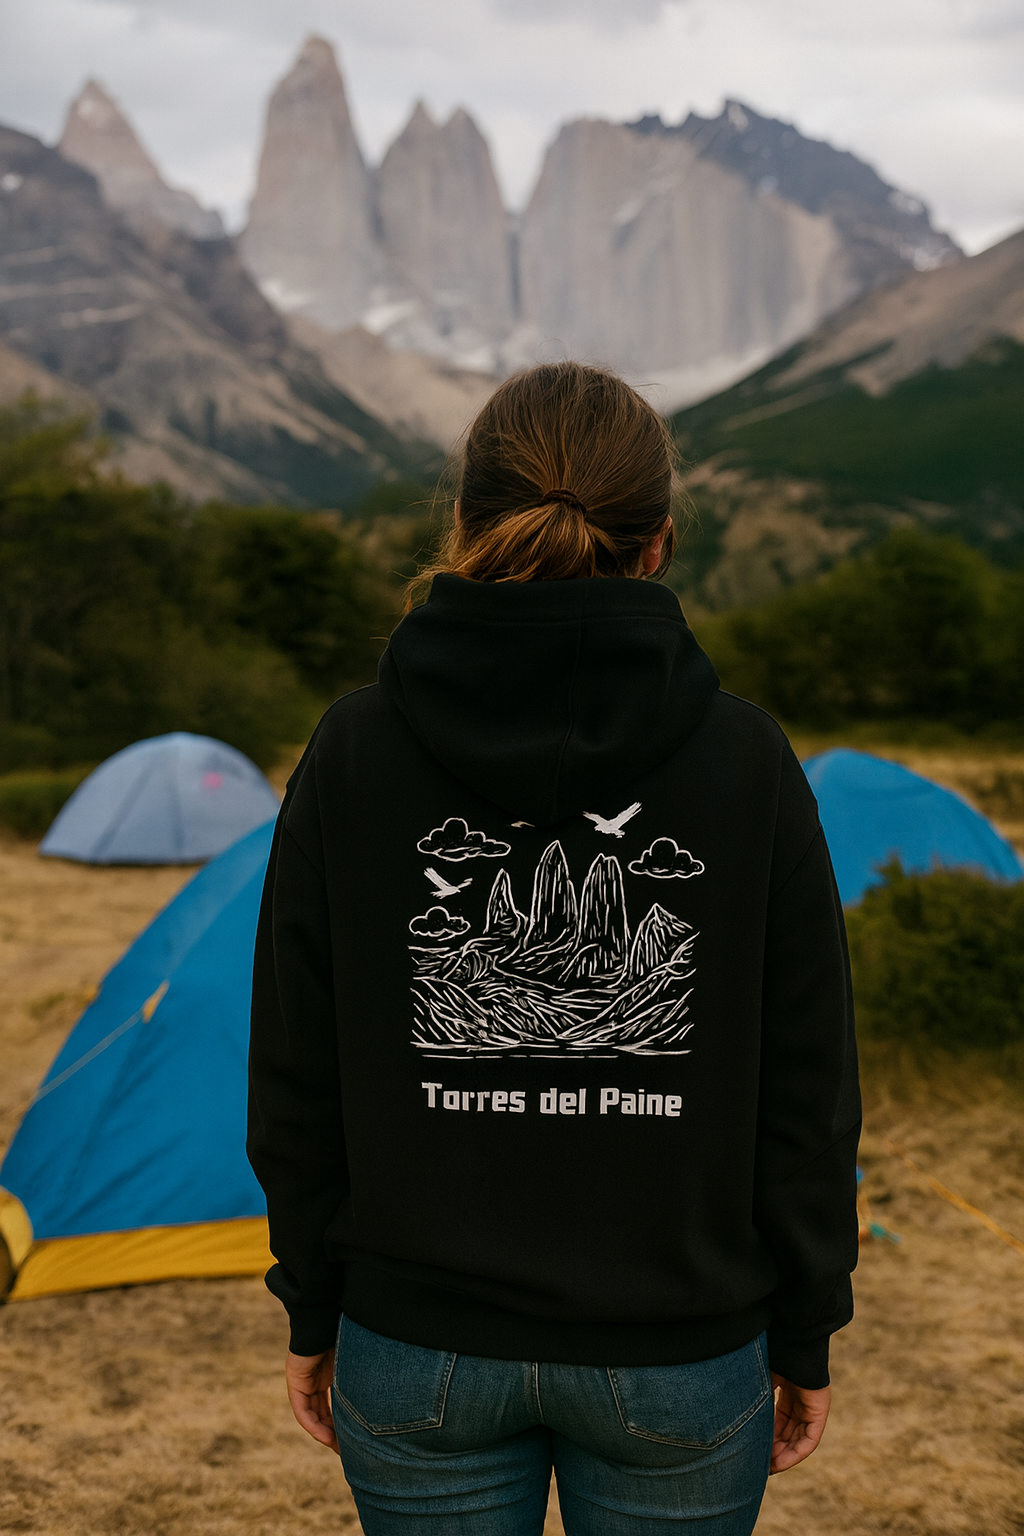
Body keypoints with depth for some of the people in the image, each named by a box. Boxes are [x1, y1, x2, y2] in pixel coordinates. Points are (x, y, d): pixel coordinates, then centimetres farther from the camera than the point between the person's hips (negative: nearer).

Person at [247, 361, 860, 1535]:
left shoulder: (352, 756, -9)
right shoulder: (746, 764, -11)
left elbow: (297, 1078, -3)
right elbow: (804, 1094, -6)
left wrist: (315, 1316, 9)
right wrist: (803, 1337, 7)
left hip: (419, 1351, 1)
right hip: (679, 1355, 0)